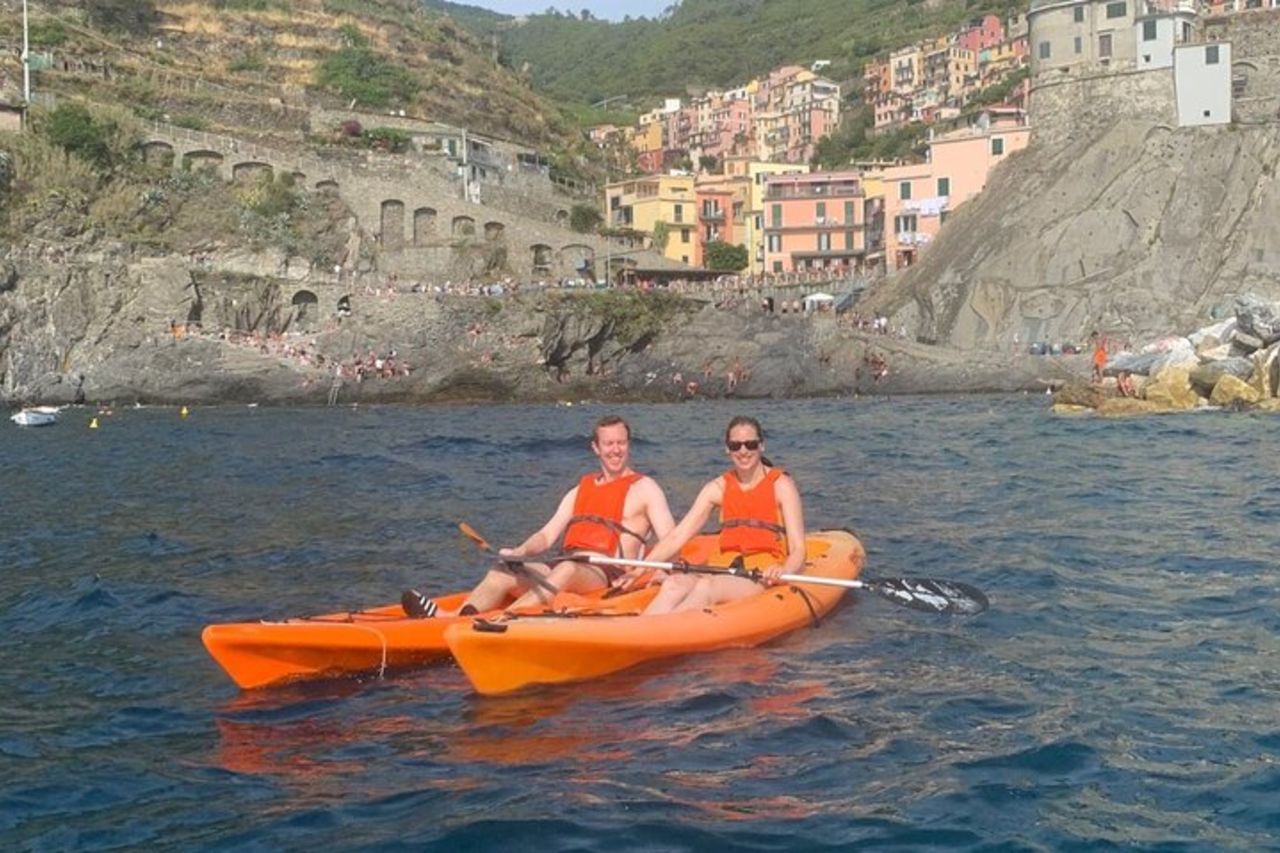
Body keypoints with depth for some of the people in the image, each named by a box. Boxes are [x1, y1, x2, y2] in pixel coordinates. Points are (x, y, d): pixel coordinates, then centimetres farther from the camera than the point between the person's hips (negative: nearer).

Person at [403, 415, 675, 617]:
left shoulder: (644, 488, 12)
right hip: (563, 566, 5)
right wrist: (519, 552, -4)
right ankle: (452, 618, -49)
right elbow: (548, 534, 18)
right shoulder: (580, 490, 27)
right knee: (503, 571, -22)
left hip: (607, 575, -5)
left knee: (567, 569, -40)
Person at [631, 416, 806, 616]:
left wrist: (783, 571, -28)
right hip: (727, 574, 4)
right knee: (673, 584, -29)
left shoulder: (781, 485, 1)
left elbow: (798, 551, -5)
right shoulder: (718, 488, 13)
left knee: (706, 587, -35)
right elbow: (677, 537, 6)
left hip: (765, 578, -4)